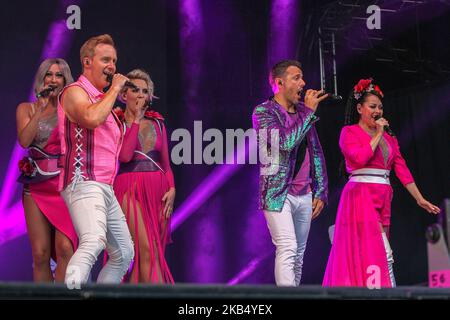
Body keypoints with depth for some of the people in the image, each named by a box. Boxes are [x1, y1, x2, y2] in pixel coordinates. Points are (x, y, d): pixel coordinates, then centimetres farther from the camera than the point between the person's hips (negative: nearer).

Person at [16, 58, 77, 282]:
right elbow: (24, 140, -4)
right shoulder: (27, 109, 14)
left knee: (65, 247, -17)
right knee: (40, 254, -4)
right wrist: (41, 107, -5)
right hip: (37, 186, 1)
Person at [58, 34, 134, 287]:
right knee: (94, 242, -32)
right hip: (84, 183, -10)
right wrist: (114, 89, -14)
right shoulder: (75, 92, -4)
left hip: (106, 188, 10)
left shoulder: (103, 100, 24)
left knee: (124, 253, 14)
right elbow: (91, 118, -27)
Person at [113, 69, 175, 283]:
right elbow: (125, 155, -13)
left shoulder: (157, 123, 15)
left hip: (158, 191, 5)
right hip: (131, 190, -4)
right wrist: (136, 120, -8)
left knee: (142, 253, 2)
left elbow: (166, 163, 16)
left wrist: (171, 188, -1)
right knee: (149, 252, -16)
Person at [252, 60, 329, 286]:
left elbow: (316, 153, 18)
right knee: (288, 250, -17)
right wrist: (309, 112, -12)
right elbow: (287, 142, -21)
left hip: (305, 195, 7)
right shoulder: (263, 112, -6)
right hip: (278, 193, -6)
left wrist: (321, 192, 12)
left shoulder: (304, 112, 14)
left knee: (298, 254, 7)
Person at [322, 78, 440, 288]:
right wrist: (378, 135, -8)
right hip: (361, 197, -7)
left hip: (383, 199, 7)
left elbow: (401, 168, 13)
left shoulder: (389, 137, 17)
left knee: (375, 253, 5)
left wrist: (419, 199, 7)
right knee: (381, 253, -14)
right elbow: (360, 158, -18)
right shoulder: (350, 132, 0)